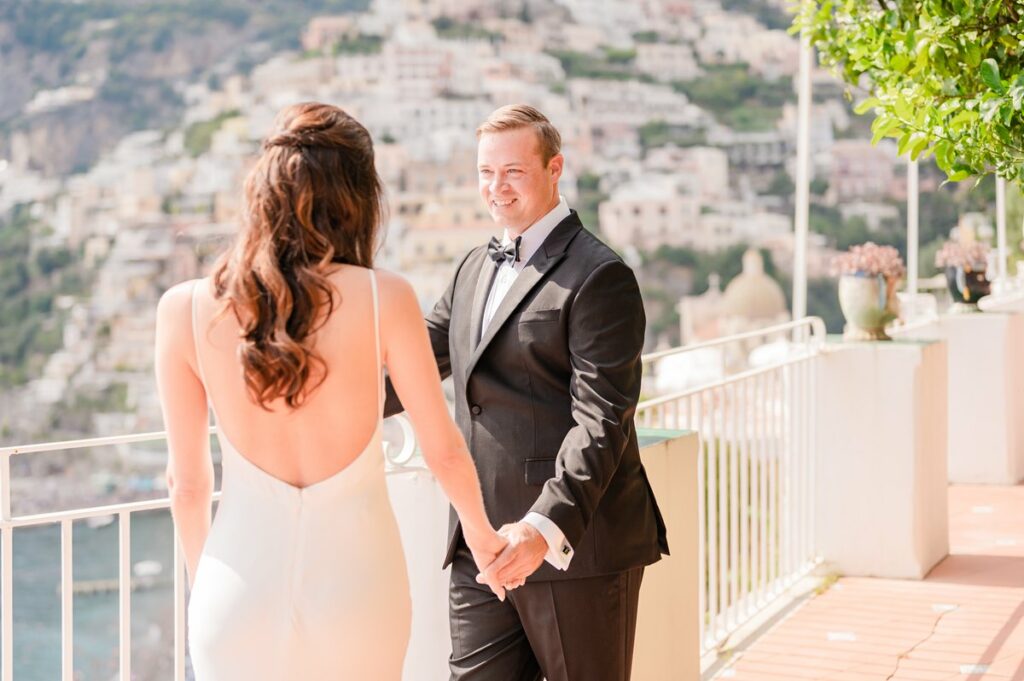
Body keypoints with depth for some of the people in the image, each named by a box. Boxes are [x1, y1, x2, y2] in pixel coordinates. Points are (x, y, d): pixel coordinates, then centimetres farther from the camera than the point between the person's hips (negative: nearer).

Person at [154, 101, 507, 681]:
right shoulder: (383, 298, -10)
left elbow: (187, 482, 2)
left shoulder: (185, 310, -6)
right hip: (356, 573, 0)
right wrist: (481, 533, 20)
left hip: (242, 574, 0)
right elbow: (444, 450, 1)